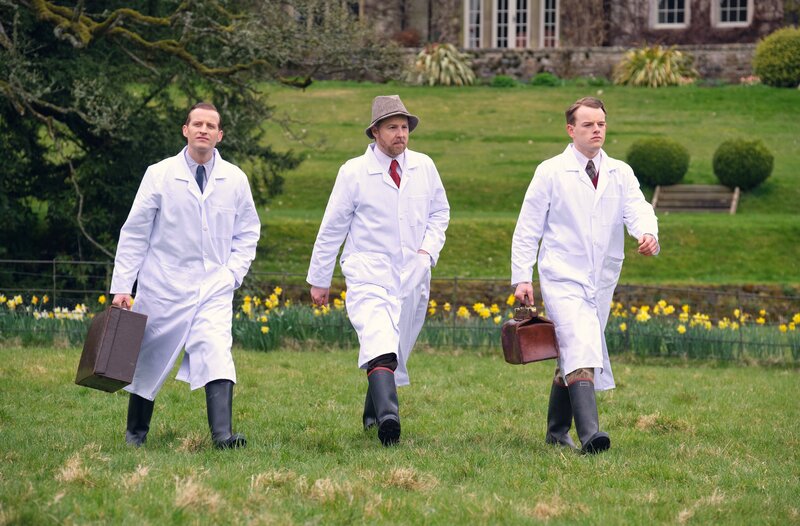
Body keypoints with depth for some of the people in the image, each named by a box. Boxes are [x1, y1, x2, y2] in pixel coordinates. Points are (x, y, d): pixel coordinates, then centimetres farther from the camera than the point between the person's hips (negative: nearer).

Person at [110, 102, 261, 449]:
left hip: (214, 289, 1)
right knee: (149, 361, 8)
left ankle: (222, 434, -28)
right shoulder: (160, 175, -3)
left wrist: (233, 272, 0)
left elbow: (248, 232, 15)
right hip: (164, 287, -1)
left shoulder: (235, 180, 3)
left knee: (217, 354, -19)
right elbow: (134, 233, 0)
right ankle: (135, 434, 27)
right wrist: (121, 287, -4)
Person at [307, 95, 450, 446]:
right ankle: (388, 417, -43)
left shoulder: (424, 167, 7)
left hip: (413, 274, 4)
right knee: (379, 341, -26)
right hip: (369, 272, -4)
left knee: (398, 351, 8)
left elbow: (440, 212, 20)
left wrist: (429, 249, 1)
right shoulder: (353, 172, -2)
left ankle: (373, 413, 28)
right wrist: (319, 280, 7)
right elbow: (332, 228, 4)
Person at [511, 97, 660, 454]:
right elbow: (528, 228, 0)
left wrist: (648, 234, -31)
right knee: (581, 347, -23)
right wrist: (522, 277, -7)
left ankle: (557, 432, 27)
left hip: (601, 283, 5)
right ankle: (589, 434, -35)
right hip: (563, 278, -5)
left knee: (571, 356, 13)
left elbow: (637, 209, -7)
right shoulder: (551, 173, -1)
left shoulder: (620, 174, 9)